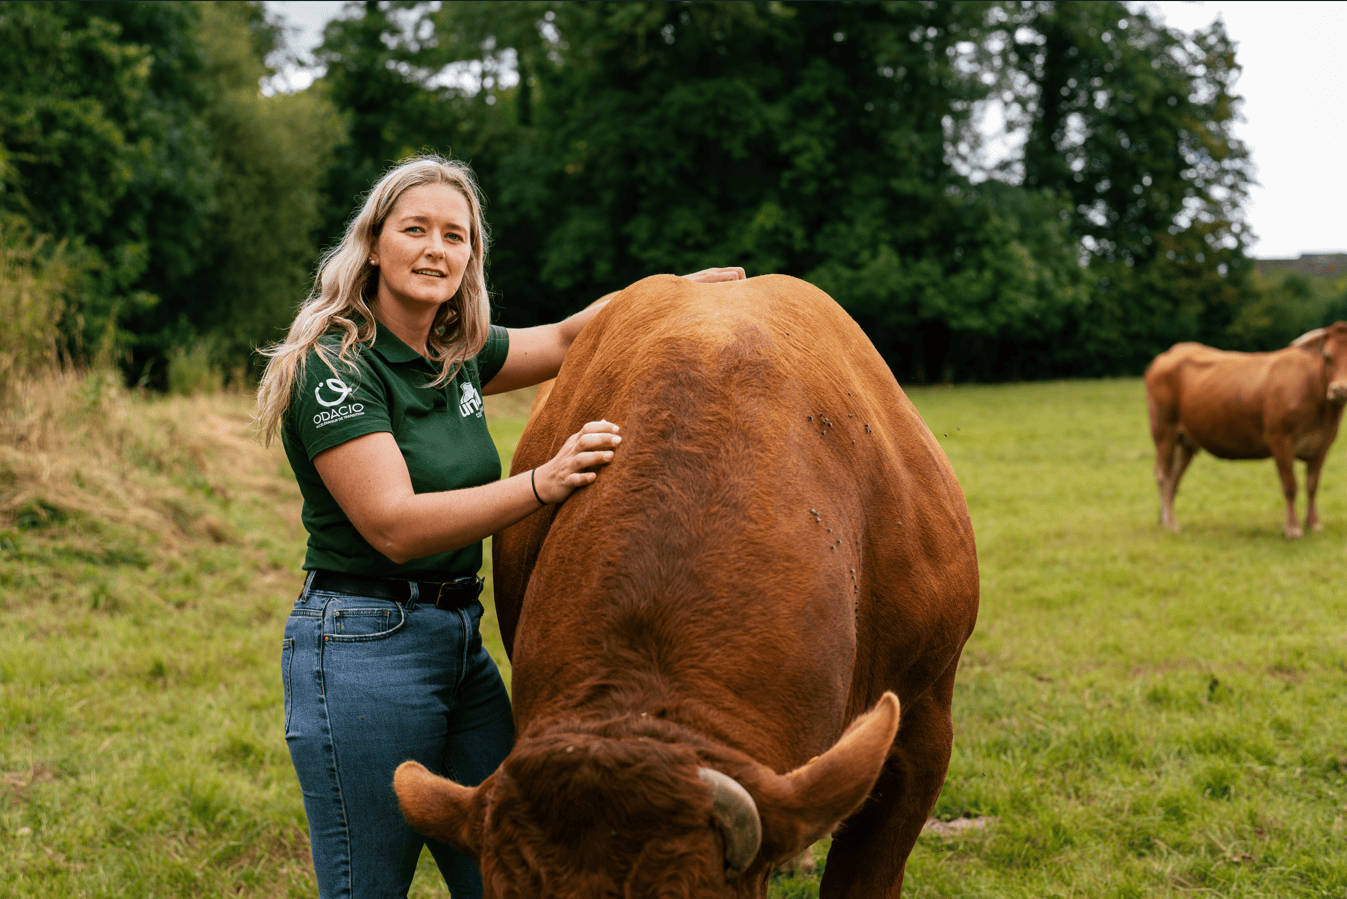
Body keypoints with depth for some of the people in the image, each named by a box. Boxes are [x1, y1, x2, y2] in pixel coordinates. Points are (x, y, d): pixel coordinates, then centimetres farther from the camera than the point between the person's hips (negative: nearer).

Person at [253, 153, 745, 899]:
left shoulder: (459, 356, 9)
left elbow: (567, 339, 25)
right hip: (362, 647, -8)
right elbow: (394, 526, -23)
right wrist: (541, 484, -32)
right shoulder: (334, 365, -14)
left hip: (461, 640, 8)